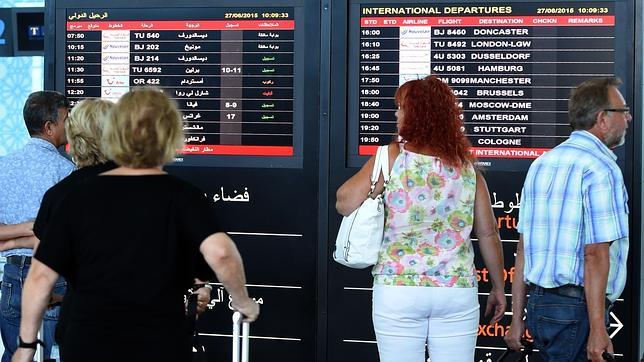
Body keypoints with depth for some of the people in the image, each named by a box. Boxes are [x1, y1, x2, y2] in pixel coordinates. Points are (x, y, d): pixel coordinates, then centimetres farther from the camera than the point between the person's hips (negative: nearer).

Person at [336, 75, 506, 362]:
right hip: (458, 289, 3)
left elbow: (345, 204, -5)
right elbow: (488, 234, 8)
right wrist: (498, 287, 18)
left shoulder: (393, 157, -4)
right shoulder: (467, 168, 6)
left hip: (398, 287, -2)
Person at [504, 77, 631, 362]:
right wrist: (597, 328, -18)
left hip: (538, 305, 8)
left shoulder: (542, 163, 14)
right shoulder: (601, 169, -11)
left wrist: (517, 319, 16)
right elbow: (595, 254, -18)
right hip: (577, 307, -8)